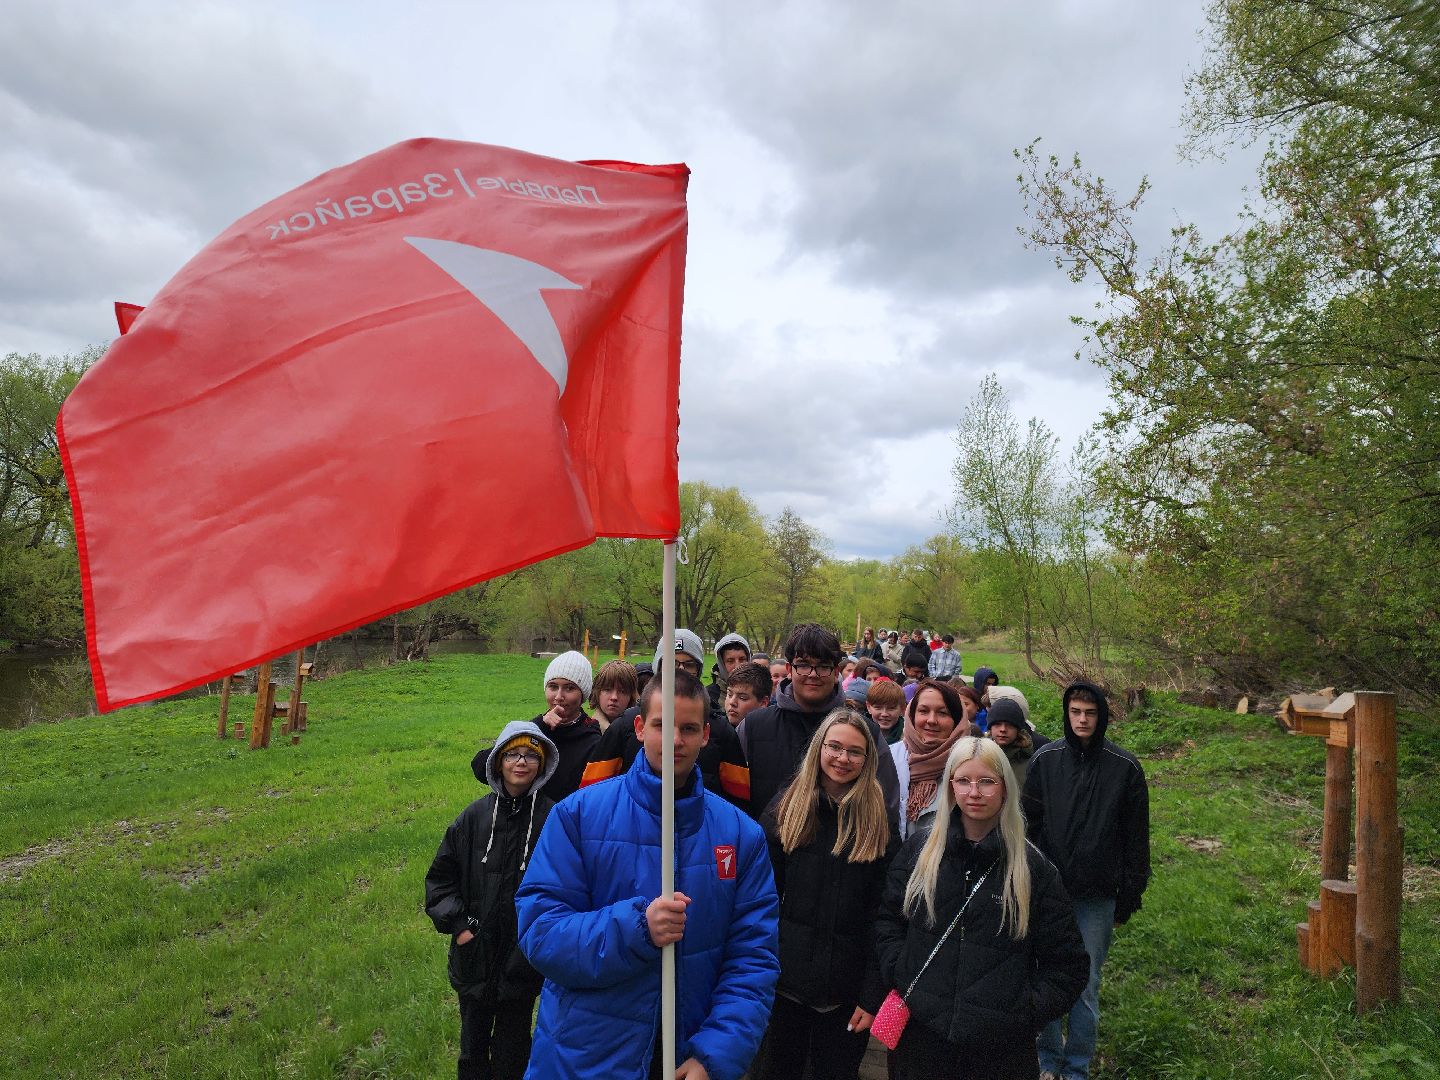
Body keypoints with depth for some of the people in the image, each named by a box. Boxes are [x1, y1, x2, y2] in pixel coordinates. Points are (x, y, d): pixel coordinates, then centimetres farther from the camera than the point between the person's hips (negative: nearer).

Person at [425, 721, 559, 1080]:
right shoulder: (474, 816, -5)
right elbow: (440, 876, 4)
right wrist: (456, 923, -4)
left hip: (524, 957, -2)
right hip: (475, 955, 2)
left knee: (512, 1049, 15)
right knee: (473, 1042, 20)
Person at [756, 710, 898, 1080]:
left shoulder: (880, 821, -2)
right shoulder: (787, 807, -2)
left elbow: (883, 916, -4)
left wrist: (873, 994, -7)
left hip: (847, 992, 0)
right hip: (785, 981, 0)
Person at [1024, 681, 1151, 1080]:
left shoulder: (1125, 767, -4)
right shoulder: (1044, 759, -2)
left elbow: (1136, 838, 2)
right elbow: (1029, 825, 4)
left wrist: (1129, 897, 3)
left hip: (1098, 896, -1)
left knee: (1086, 985, 8)